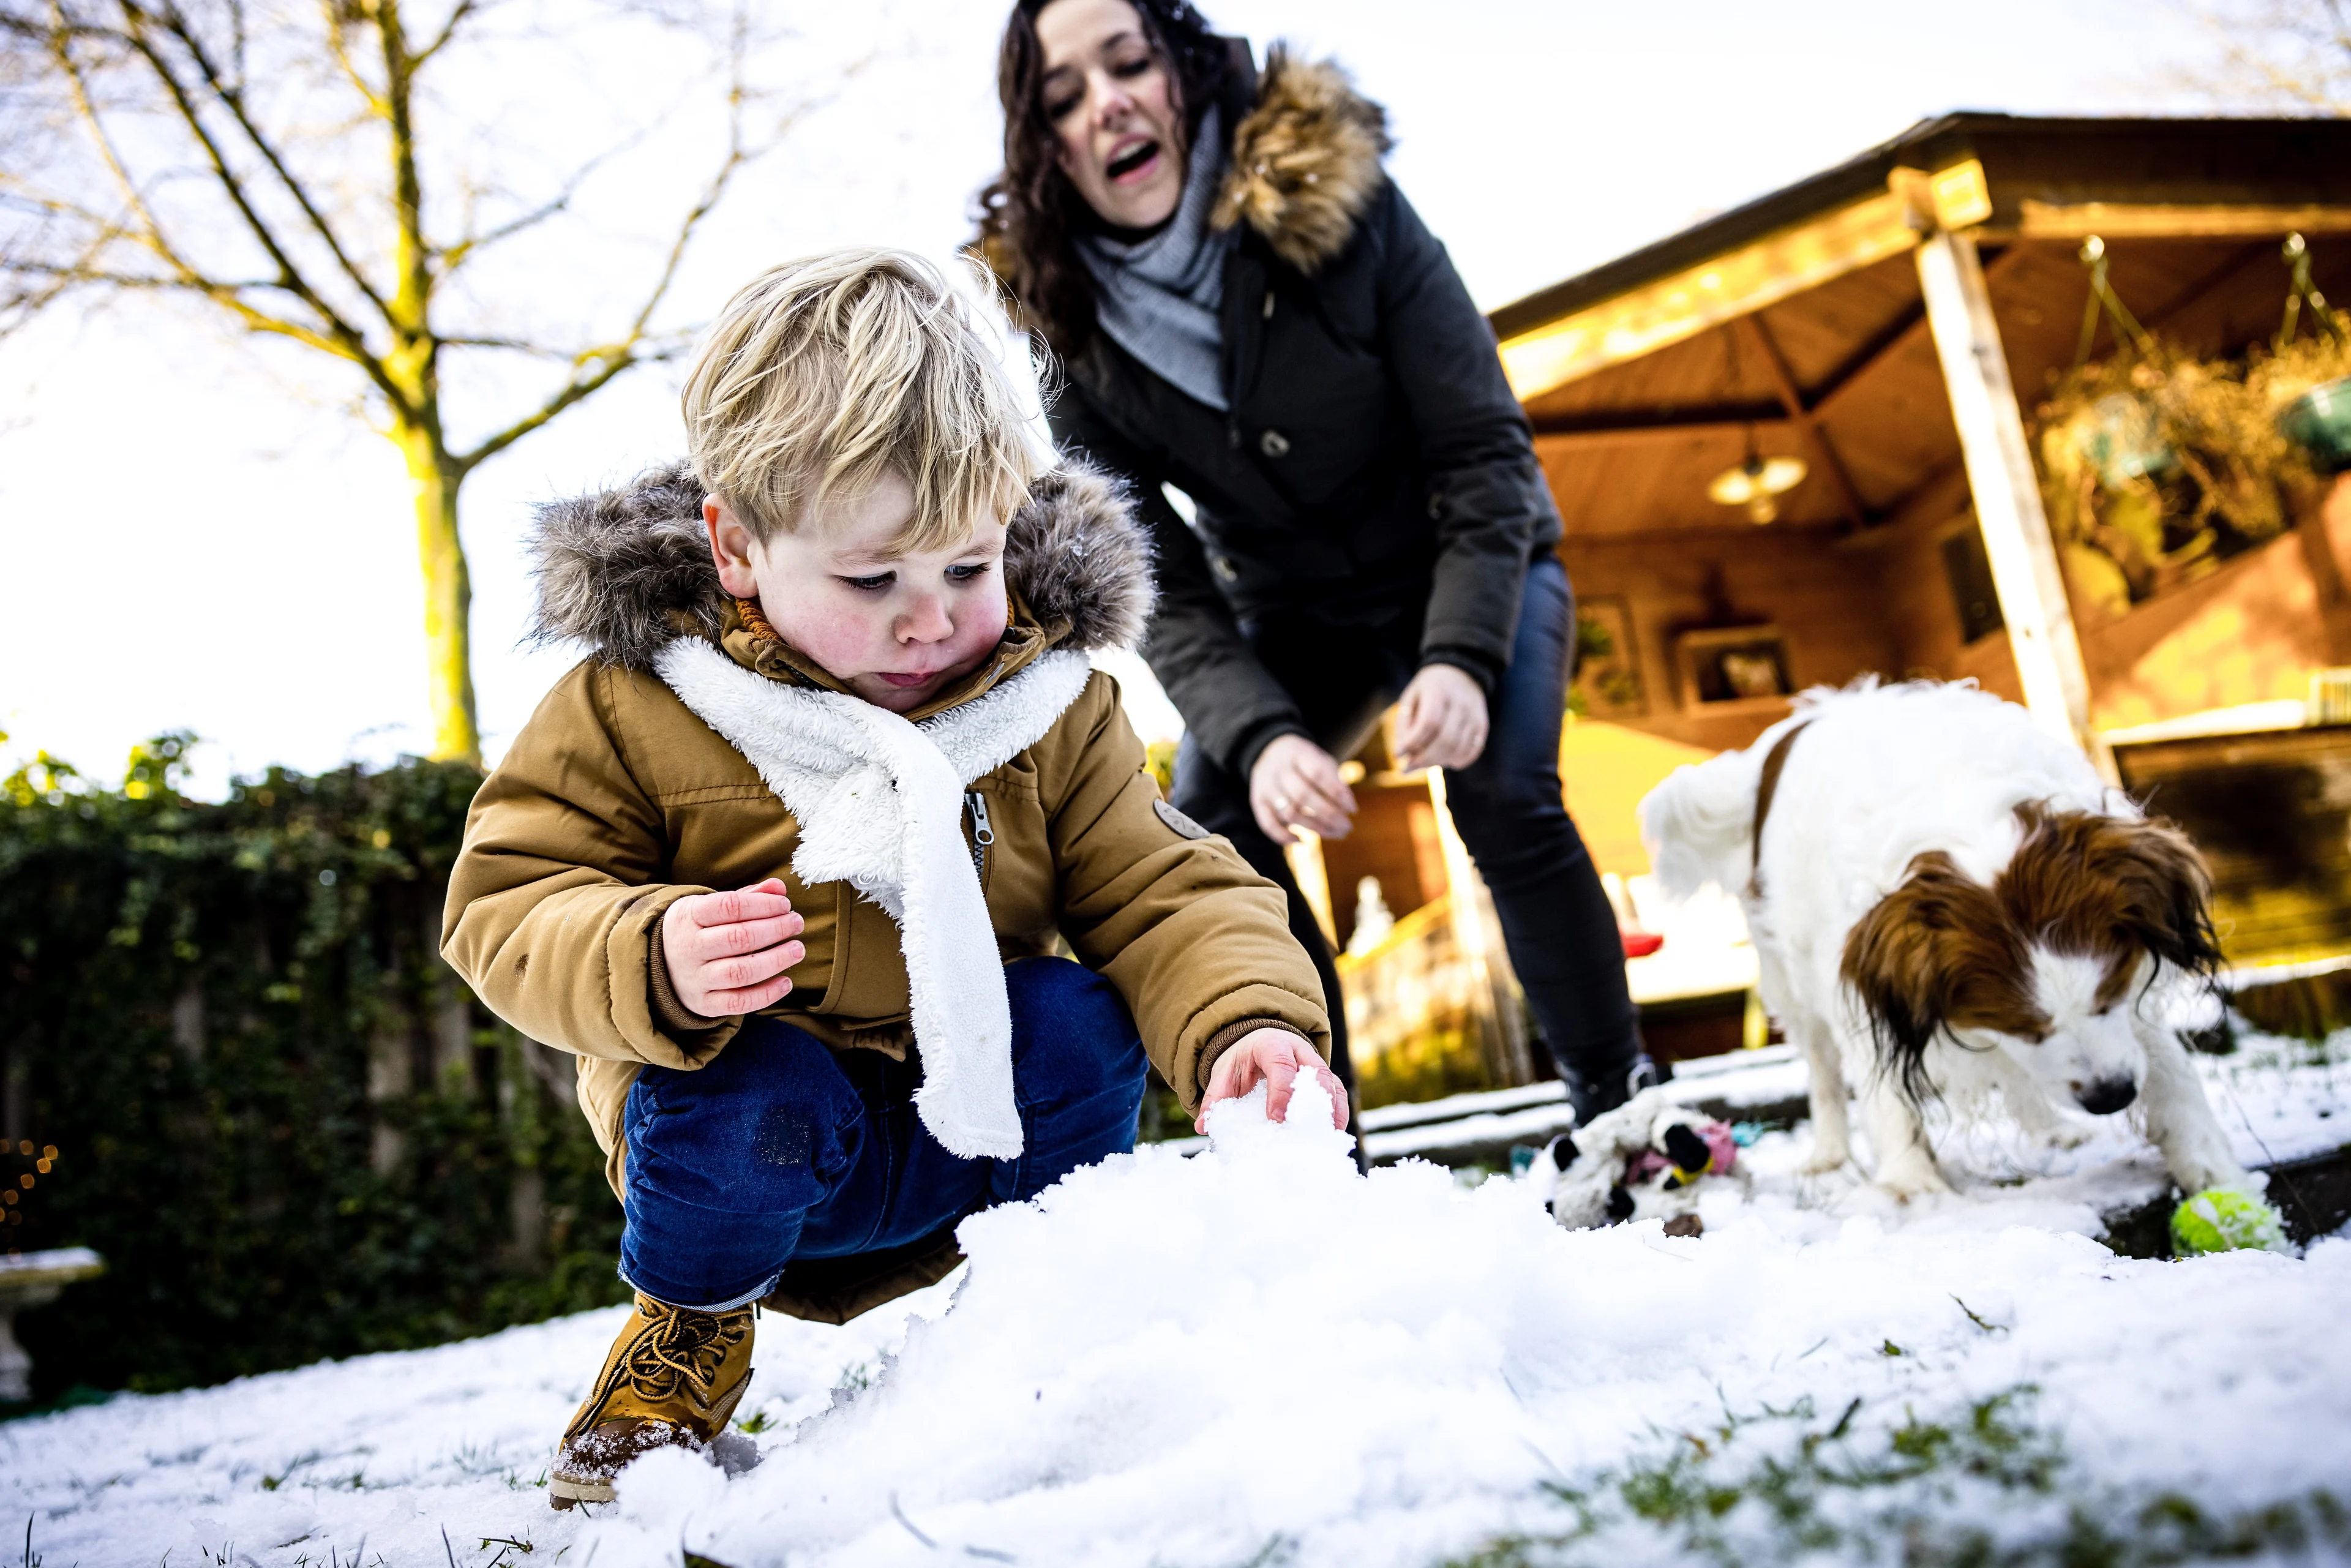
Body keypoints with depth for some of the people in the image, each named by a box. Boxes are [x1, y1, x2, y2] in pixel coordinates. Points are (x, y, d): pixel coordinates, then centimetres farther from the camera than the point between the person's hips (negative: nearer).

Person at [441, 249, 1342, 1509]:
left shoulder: (1053, 704, -8)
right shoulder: (632, 705, -13)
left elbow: (1162, 894, -11)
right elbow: (505, 906, -9)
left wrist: (1245, 1021, -32)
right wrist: (652, 963, -32)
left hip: (977, 1124, 2)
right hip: (756, 1129, -1)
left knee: (1078, 1018, -26)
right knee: (751, 1095, -33)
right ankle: (688, 1332, 2)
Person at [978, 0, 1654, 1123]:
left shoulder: (1337, 204, -24)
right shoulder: (1076, 339, -17)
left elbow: (1484, 451, -21)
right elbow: (1165, 593, -19)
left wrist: (1461, 655, -35)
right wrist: (1258, 735, -37)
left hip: (1473, 568, -2)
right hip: (1298, 612, 3)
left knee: (1504, 800, -26)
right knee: (1208, 830, -17)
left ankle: (1617, 1105, -7)